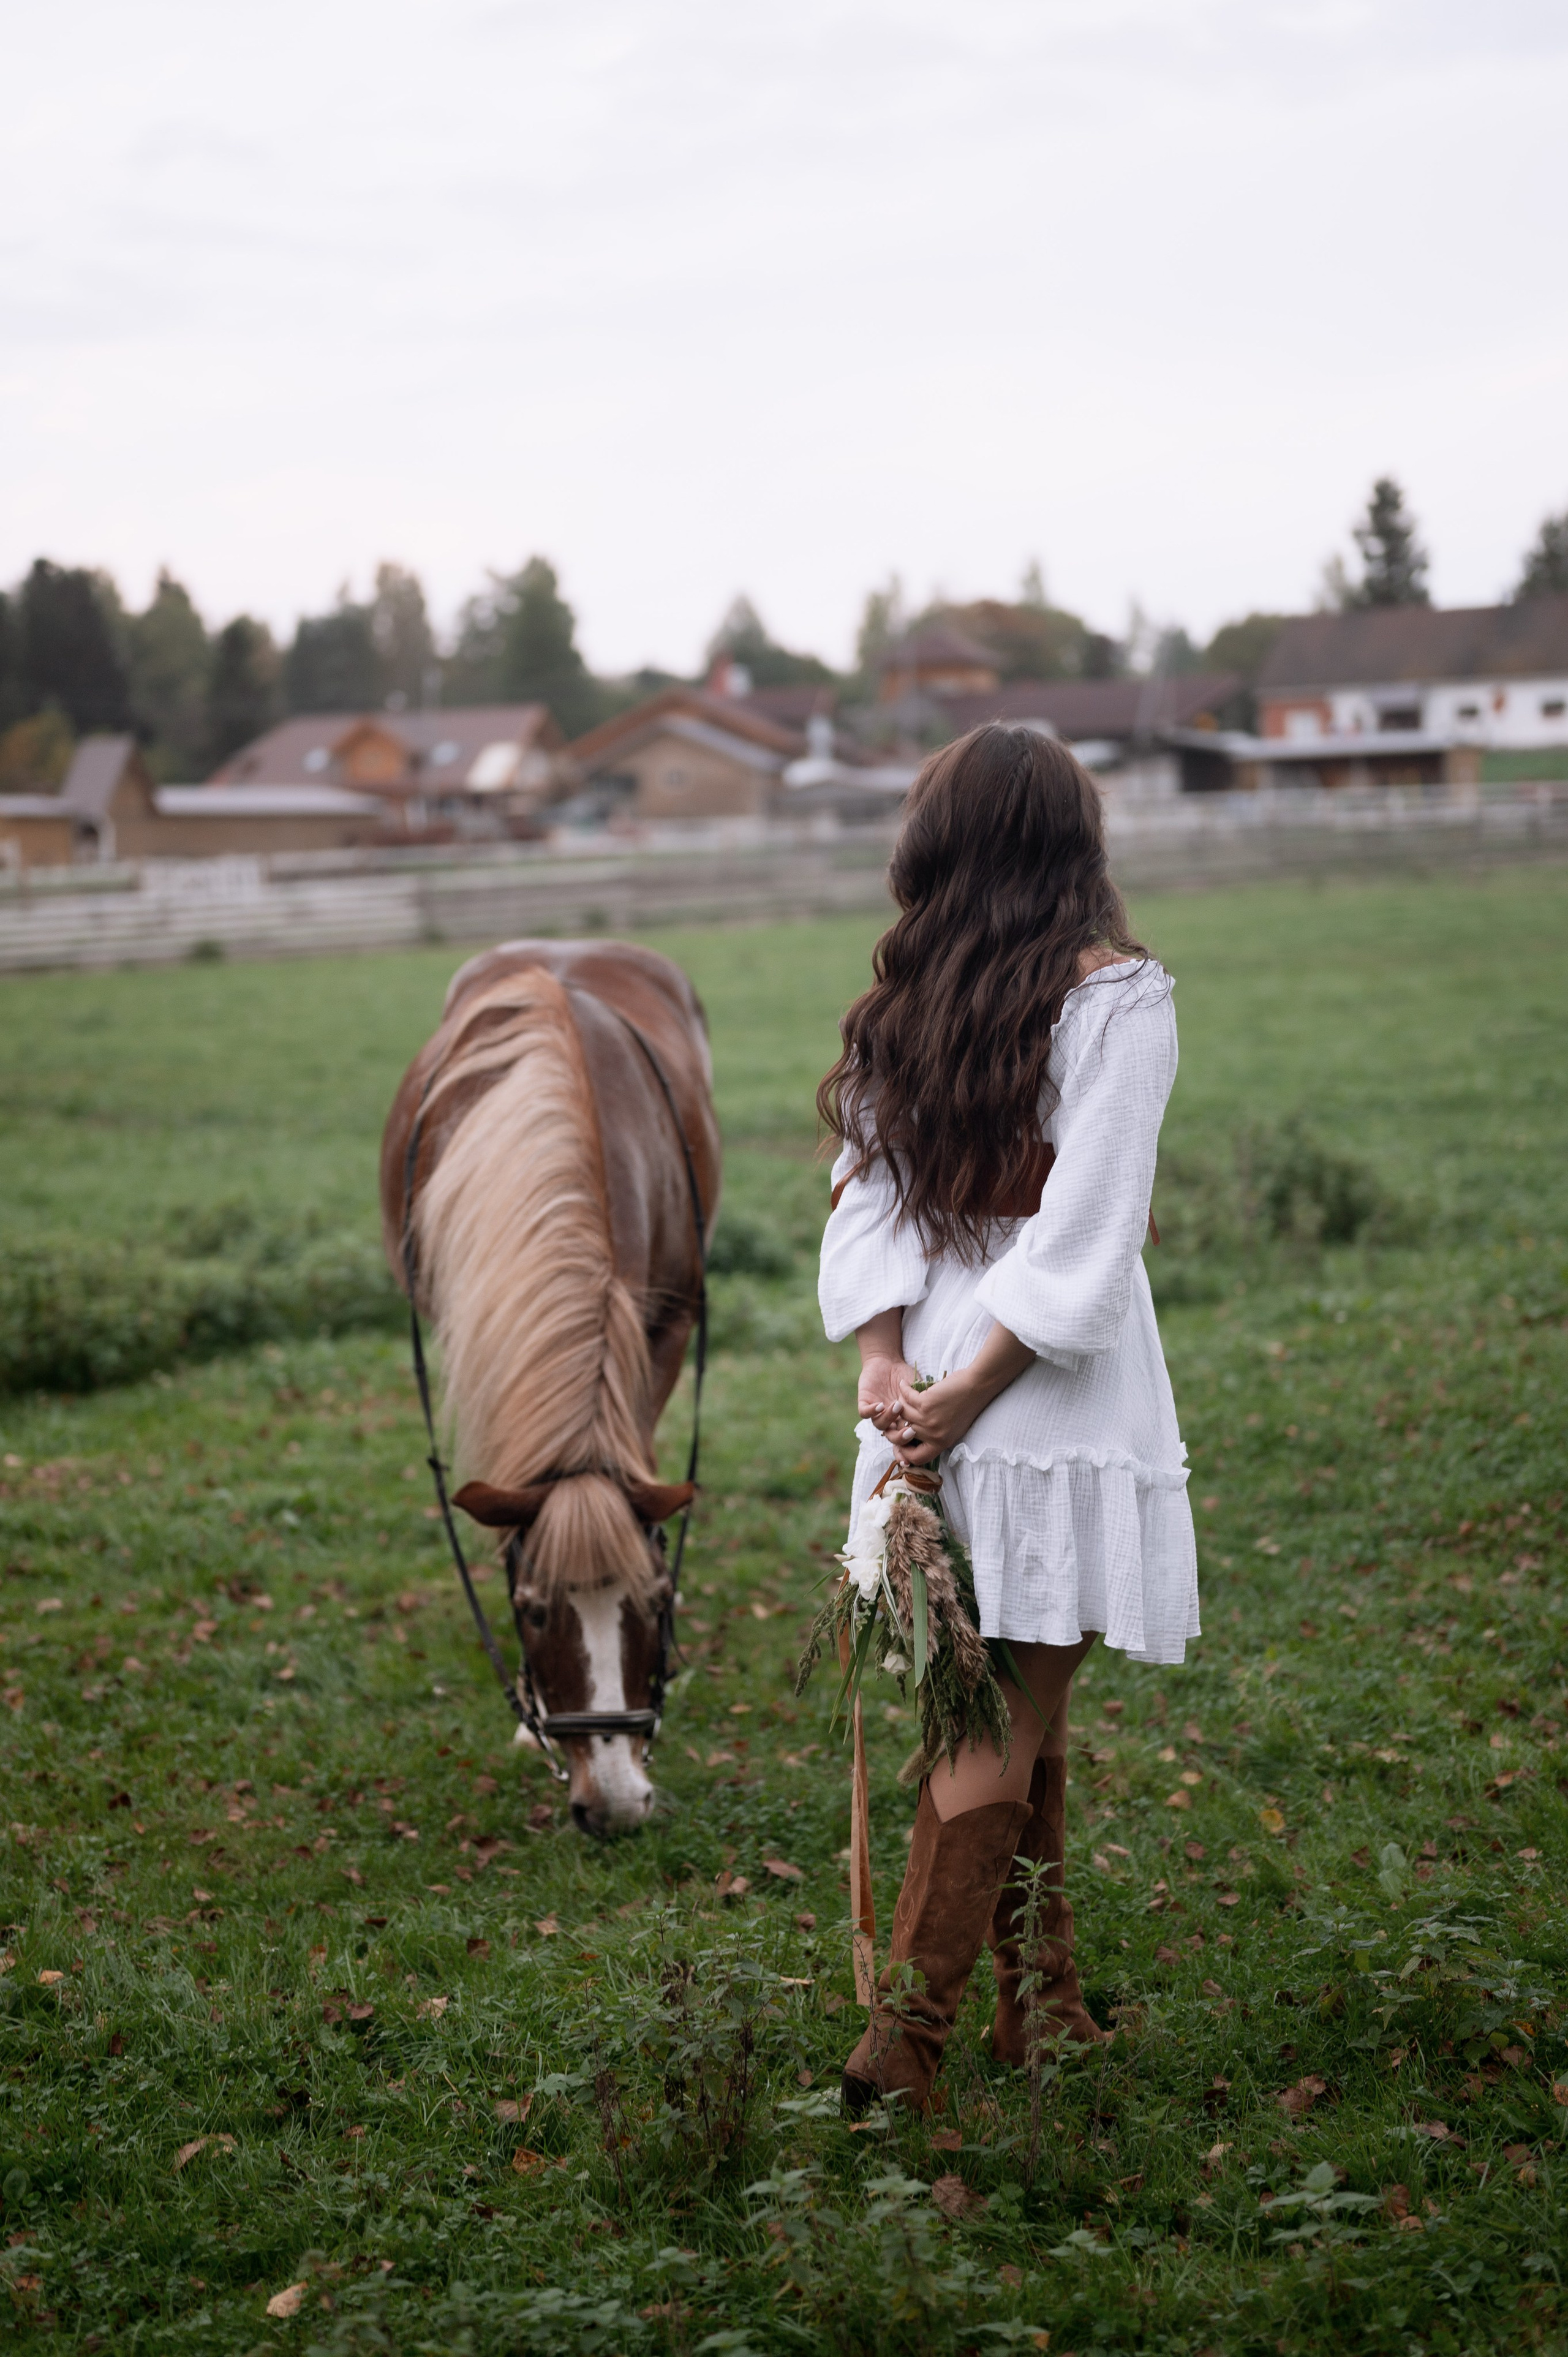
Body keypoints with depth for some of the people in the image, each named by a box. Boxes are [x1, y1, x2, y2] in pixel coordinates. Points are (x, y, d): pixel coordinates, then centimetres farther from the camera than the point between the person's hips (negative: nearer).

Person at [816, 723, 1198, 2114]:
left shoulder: (904, 1002, 7)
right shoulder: (1114, 995, -9)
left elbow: (869, 1200, 3)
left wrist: (890, 1367, -5)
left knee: (1021, 1721, 16)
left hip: (931, 1408, 6)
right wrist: (964, 1397, -12)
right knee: (1002, 1736, -1)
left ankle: (1044, 2007, 26)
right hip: (1055, 1413, -6)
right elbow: (1082, 1235, -14)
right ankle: (906, 2044, -2)